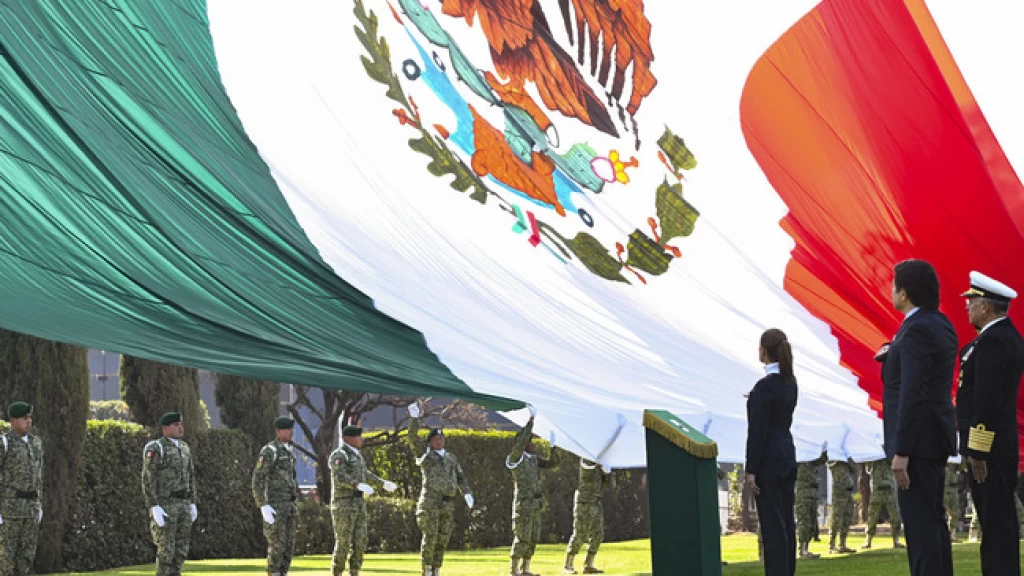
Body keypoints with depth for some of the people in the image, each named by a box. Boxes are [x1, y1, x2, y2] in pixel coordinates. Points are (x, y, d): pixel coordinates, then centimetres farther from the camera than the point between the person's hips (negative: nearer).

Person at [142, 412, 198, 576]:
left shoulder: (184, 448, 13)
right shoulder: (155, 449, -11)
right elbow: (148, 480, -15)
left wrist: (192, 504, 12)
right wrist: (154, 507, -22)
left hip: (182, 505, 7)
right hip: (164, 505, -7)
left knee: (181, 549, 6)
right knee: (166, 550, -7)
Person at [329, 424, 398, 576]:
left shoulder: (354, 454, 16)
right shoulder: (338, 455, -13)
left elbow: (364, 474, 31)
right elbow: (340, 477, -27)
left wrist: (383, 483, 34)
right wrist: (359, 486, -40)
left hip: (358, 503, 9)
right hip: (343, 504, -9)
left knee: (360, 540, 5)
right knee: (343, 542, -6)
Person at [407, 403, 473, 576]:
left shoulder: (451, 458, 21)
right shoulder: (425, 453, 9)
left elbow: (460, 477, 16)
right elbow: (412, 438, -4)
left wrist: (467, 493, 1)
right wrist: (415, 417, -11)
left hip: (448, 503, 5)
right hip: (430, 501, -5)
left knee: (442, 539, 5)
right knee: (430, 537, -9)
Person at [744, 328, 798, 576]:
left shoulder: (765, 386, -17)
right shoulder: (790, 381, 7)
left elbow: (758, 431, -17)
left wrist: (751, 470, -14)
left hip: (769, 461, -8)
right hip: (787, 456, 9)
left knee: (772, 523, -5)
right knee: (786, 521, 12)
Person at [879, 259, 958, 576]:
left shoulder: (917, 329, -18)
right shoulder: (940, 324, 11)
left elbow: (913, 393, -23)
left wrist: (901, 452, -23)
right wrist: (891, 353, 6)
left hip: (918, 439, -10)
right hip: (935, 436, 10)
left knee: (919, 520, -8)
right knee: (932, 518, 16)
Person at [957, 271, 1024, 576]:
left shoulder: (992, 341, -18)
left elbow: (987, 401, -23)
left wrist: (978, 452, -21)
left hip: (988, 447, -10)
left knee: (996, 519, -7)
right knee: (997, 519, 12)